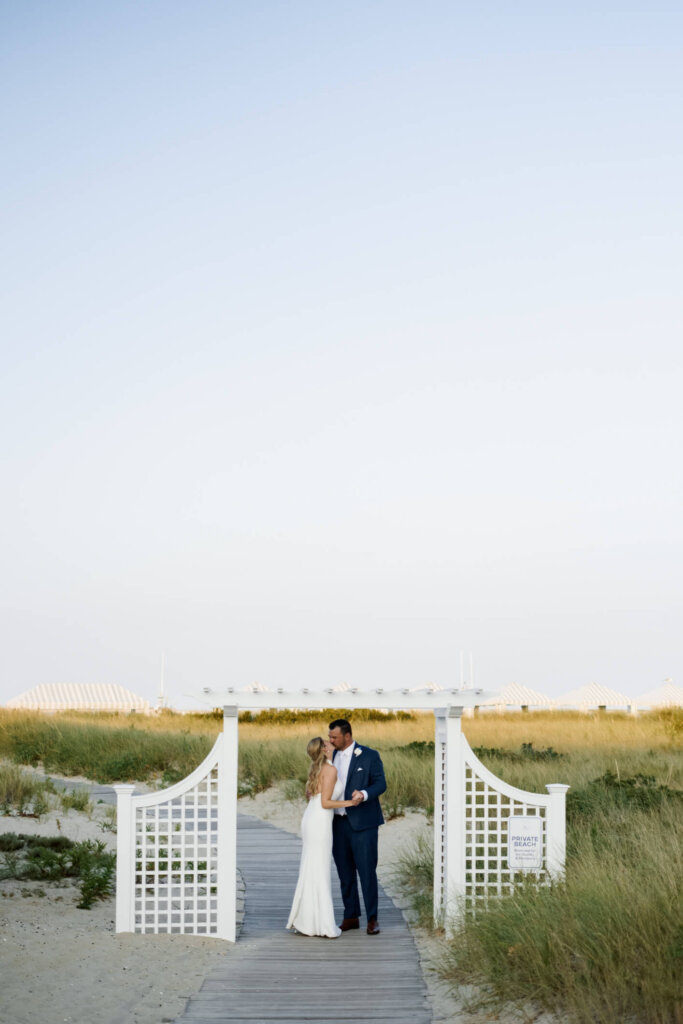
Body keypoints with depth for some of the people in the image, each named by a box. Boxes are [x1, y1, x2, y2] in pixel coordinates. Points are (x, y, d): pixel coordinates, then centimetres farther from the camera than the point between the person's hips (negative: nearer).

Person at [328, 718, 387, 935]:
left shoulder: (369, 756, -5)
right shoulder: (331, 757, 12)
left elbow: (380, 783, -10)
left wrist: (364, 794, -28)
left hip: (362, 823, -5)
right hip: (338, 823, 5)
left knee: (367, 871, -4)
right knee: (345, 873, 9)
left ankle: (372, 918, 4)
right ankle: (351, 917, 17)